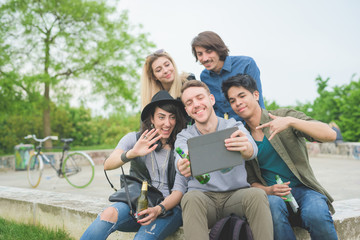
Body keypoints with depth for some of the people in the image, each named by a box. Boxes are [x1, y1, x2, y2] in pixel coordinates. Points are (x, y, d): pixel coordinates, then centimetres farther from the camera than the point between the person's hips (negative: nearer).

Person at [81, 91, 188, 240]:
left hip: (168, 206, -1)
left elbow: (179, 190, -2)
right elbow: (108, 165, -11)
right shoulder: (134, 139, 6)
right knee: (109, 214, -32)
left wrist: (158, 209, -21)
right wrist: (132, 153, -32)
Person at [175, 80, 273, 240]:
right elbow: (181, 159, -20)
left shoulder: (234, 127, 2)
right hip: (203, 196, 0)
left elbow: (252, 150, -21)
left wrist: (246, 149, -48)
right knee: (191, 198, -33)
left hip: (236, 194, 0)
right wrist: (184, 166, -47)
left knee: (257, 195, -31)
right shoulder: (184, 137, 4)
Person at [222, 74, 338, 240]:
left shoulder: (284, 115, 0)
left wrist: (291, 121, -26)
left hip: (303, 189, -1)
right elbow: (251, 181, 11)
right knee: (272, 204, -34)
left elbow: (330, 135, -13)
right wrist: (268, 191, -12)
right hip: (271, 195, 2)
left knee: (316, 215, -34)